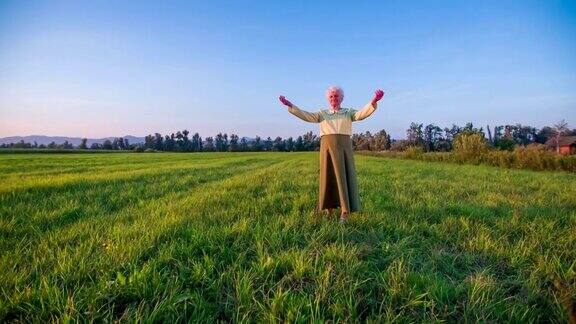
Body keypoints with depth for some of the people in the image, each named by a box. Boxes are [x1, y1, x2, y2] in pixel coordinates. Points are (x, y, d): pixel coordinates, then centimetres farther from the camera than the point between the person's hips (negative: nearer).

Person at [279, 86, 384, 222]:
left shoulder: (348, 112, 11)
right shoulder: (322, 113, 15)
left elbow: (362, 113, -7)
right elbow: (306, 115, 3)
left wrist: (374, 101, -26)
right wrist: (290, 105, -8)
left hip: (344, 149, -1)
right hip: (327, 149, 1)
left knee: (344, 178, -7)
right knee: (328, 178, 3)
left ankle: (344, 213, -5)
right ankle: (329, 211, 14)